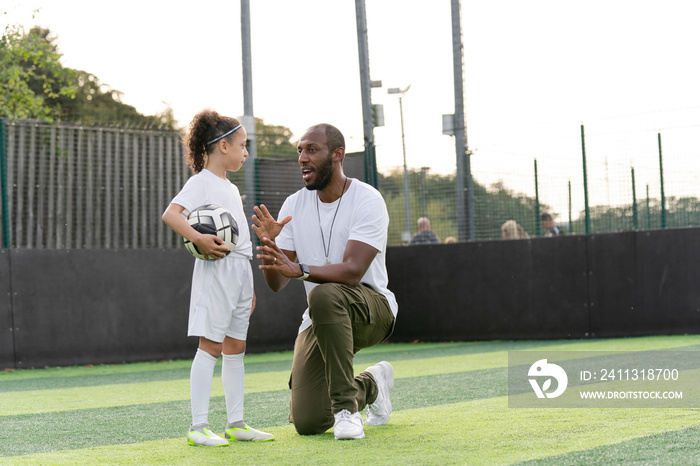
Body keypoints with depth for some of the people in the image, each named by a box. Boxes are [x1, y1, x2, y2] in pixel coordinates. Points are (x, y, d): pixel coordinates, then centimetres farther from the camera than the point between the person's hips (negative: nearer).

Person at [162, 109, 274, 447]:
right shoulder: (201, 182, -6)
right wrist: (199, 239, -30)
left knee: (235, 347, 10)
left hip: (240, 270, 9)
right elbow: (170, 214, -19)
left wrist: (248, 284, 21)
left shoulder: (231, 188, 21)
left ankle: (235, 423, 15)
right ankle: (198, 427, -10)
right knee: (210, 346, -10)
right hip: (216, 268, -9)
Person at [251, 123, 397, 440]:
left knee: (324, 294, -40)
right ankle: (371, 385, 25)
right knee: (307, 423, -8)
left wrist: (299, 269, -42)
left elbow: (352, 271, -27)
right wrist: (268, 245, -23)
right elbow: (276, 283, -2)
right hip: (321, 319, 5)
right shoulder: (294, 206, 2)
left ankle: (346, 406, -27)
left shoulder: (367, 200, -14)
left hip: (371, 309, -5)